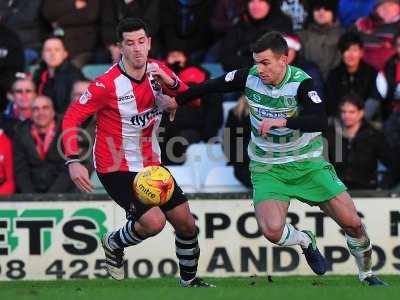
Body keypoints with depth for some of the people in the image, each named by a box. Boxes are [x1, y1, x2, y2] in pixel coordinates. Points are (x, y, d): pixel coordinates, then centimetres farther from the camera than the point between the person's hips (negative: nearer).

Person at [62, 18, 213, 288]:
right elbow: (72, 117, -15)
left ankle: (189, 280, 32)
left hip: (152, 164, 6)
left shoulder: (158, 71, -4)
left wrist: (170, 83, -23)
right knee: (154, 221, -22)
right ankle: (114, 243, 9)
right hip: (116, 170, -6)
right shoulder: (108, 84, -21)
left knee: (186, 224, 8)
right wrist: (73, 162, -25)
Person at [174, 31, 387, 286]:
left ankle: (366, 274, 25)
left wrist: (283, 121, -45)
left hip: (307, 163, -2)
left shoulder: (301, 83, -20)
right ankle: (305, 241, 14)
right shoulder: (249, 77, -10)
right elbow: (211, 86, 6)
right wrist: (175, 101, 10)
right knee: (272, 230, -23)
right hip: (267, 168, 2)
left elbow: (320, 121, -35)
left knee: (352, 222, -5)